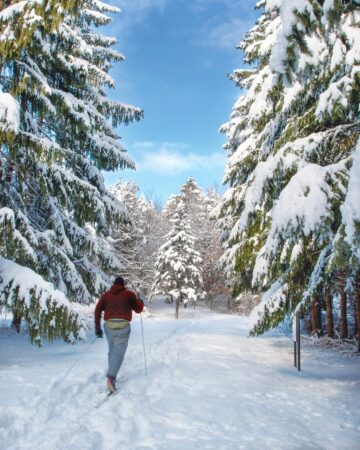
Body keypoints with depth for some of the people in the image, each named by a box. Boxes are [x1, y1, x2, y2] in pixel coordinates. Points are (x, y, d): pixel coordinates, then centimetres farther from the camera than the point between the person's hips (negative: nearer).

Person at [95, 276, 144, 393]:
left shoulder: (106, 295, 11)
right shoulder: (129, 294, 5)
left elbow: (98, 310, 4)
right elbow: (138, 309, 11)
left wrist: (97, 328, 7)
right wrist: (140, 302, 33)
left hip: (109, 326, 3)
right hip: (123, 326, -3)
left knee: (112, 351, 19)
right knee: (118, 353, -5)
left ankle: (112, 376, 22)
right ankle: (111, 378, -21)